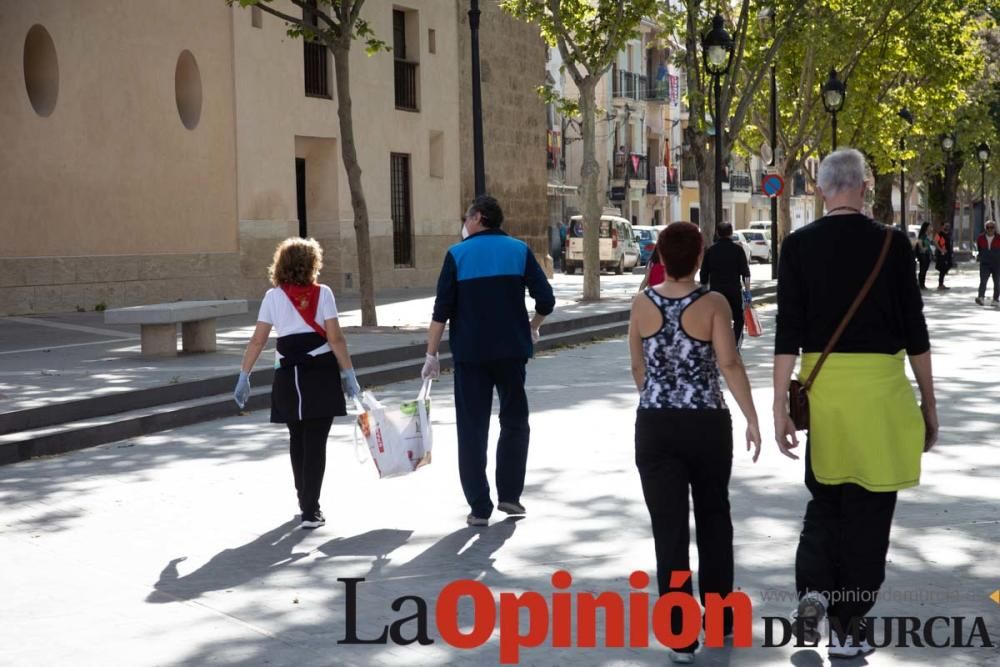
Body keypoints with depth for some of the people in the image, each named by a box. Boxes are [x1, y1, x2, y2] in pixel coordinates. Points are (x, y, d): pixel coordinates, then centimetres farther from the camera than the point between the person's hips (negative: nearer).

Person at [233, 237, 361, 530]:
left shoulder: (273, 297, 2)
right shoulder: (322, 293, -4)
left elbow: (257, 341, 1)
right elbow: (335, 339, -9)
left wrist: (244, 376, 6)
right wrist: (349, 374, -3)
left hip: (288, 377, 3)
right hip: (321, 375, -3)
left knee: (297, 440, 19)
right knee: (315, 443, 0)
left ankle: (305, 501, 32)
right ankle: (310, 511, -4)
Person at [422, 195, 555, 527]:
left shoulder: (457, 254, -2)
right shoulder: (519, 250, 2)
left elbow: (442, 309, -6)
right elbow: (545, 300, -3)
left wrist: (432, 353, 0)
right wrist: (533, 326, 16)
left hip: (470, 353, -1)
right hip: (511, 350, 1)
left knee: (472, 428, 5)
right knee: (514, 421, 17)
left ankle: (479, 507, 4)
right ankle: (509, 495, 13)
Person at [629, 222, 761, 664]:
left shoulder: (642, 304, -1)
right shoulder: (713, 304, -9)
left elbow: (638, 368, 8)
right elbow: (729, 364, -17)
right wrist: (751, 418, -13)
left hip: (654, 425, 1)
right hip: (708, 423, -1)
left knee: (669, 528, 2)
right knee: (713, 517, 19)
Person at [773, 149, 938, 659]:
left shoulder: (798, 245, -2)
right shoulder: (893, 243, -4)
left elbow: (788, 333, -5)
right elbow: (914, 330, -2)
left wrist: (780, 407, -2)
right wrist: (929, 402, 8)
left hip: (823, 386, 2)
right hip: (880, 386, -1)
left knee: (826, 497, 22)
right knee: (868, 510, 9)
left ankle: (813, 589, 1)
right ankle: (847, 628, 12)